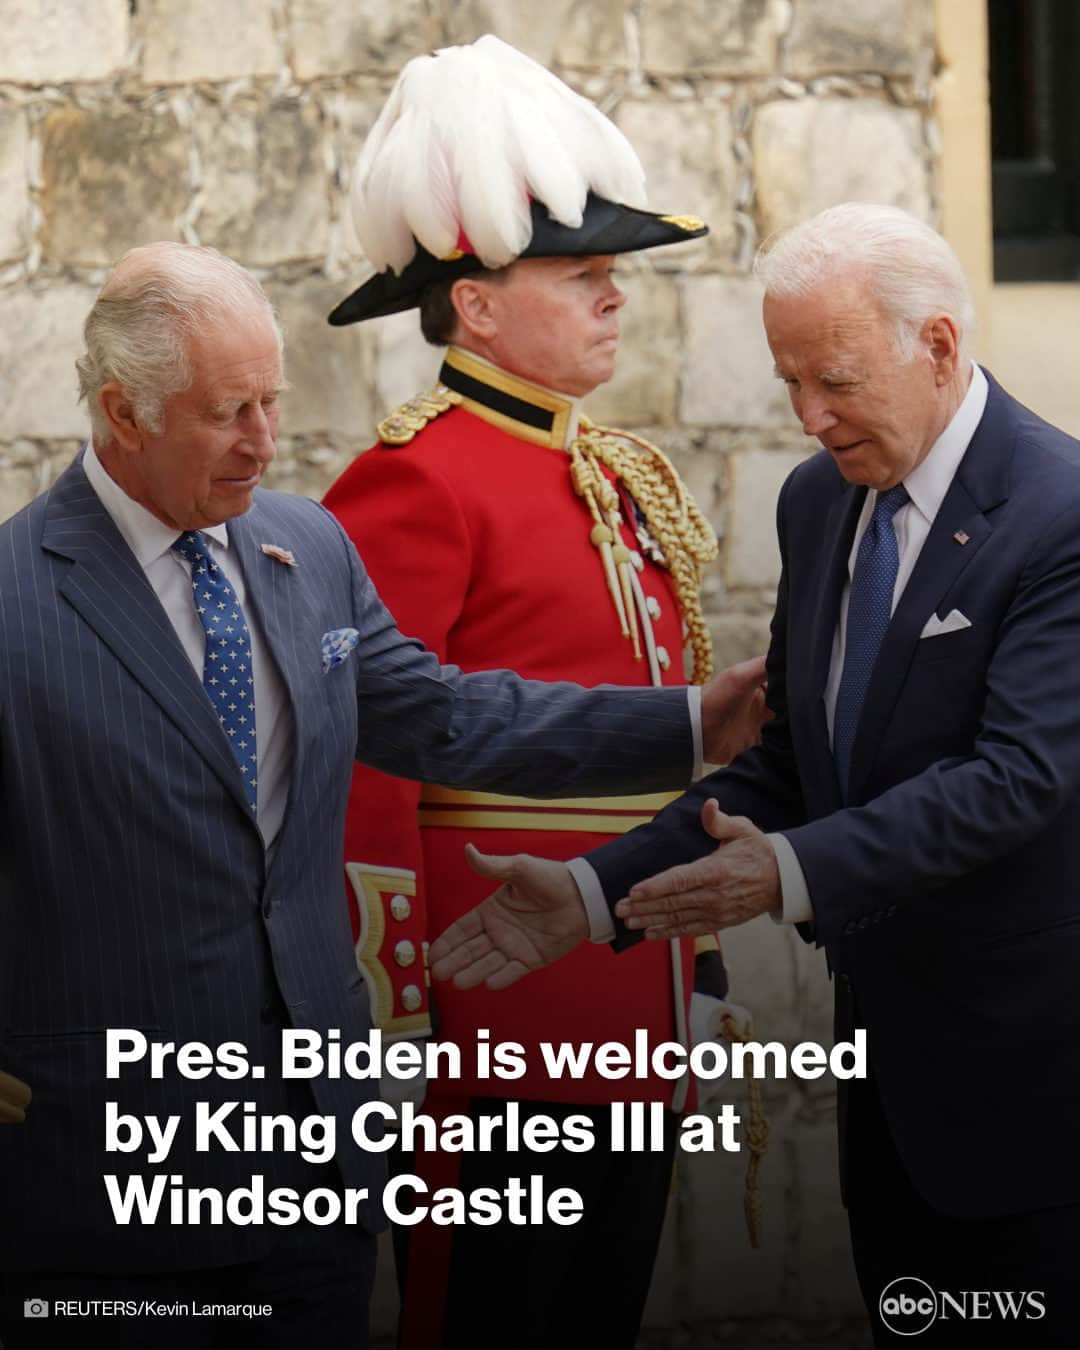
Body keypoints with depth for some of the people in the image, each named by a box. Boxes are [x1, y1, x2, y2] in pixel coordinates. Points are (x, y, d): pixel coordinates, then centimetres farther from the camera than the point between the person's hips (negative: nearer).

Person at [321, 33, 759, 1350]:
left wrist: (696, 966, 17)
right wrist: (398, 1022, -17)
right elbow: (365, 767, -16)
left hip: (634, 1017, 8)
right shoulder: (416, 481, -13)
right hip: (499, 1023, -8)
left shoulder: (619, 476, 13)